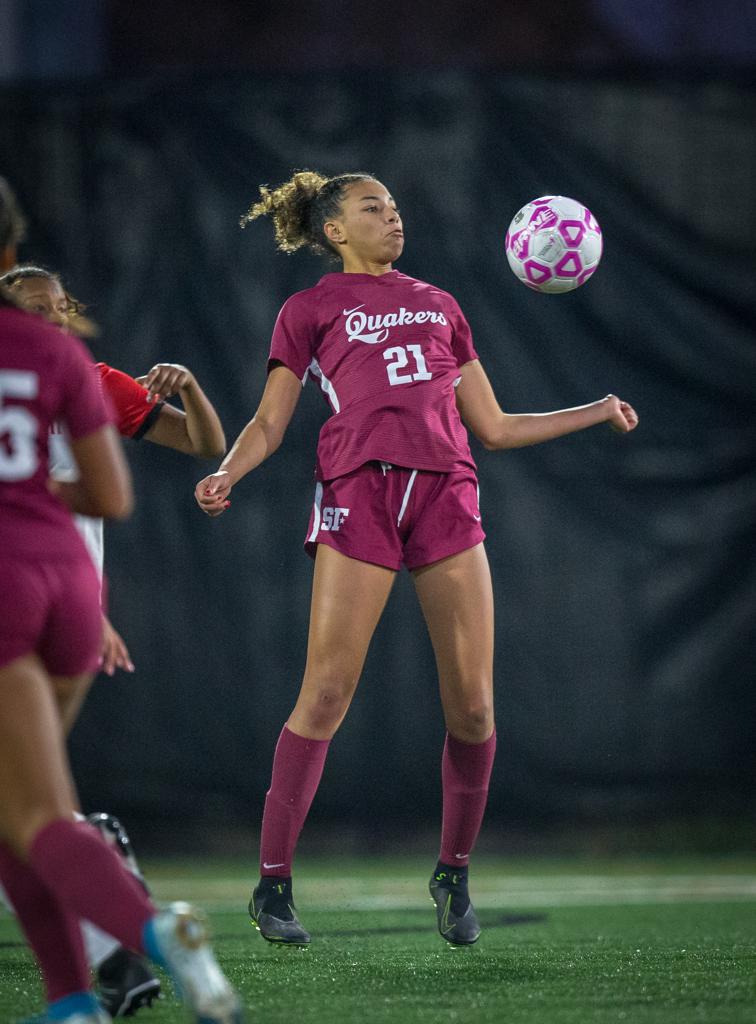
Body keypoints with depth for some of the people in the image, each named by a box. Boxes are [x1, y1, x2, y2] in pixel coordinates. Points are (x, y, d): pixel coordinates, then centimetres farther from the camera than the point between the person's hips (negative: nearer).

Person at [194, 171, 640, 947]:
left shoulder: (440, 306, 26)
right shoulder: (309, 310, 14)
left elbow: (493, 427, 26)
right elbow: (269, 423, 9)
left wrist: (598, 411, 23)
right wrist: (226, 473, -11)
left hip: (445, 493, 4)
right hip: (359, 491, -4)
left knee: (472, 706, -3)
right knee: (325, 698, -10)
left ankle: (453, 873, 15)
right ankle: (272, 883, -2)